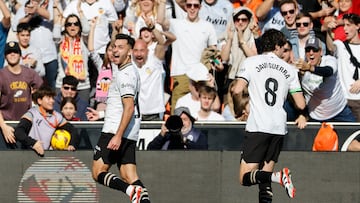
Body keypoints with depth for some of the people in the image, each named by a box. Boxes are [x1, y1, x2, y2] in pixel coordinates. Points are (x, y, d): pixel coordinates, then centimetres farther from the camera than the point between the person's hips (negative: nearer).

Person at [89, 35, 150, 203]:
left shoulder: (125, 74, -12)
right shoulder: (132, 72, 20)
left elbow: (129, 107, -21)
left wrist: (118, 136, -26)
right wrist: (101, 115, 37)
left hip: (114, 132, -10)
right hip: (130, 135, 10)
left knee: (98, 173, -8)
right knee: (130, 177, 4)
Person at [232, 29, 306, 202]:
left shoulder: (251, 62, 4)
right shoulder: (289, 69, 11)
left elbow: (237, 91, -9)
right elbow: (301, 105, 10)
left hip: (257, 126, -4)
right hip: (279, 128, 4)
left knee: (246, 178, -5)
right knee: (264, 179, 10)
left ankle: (278, 176, -30)